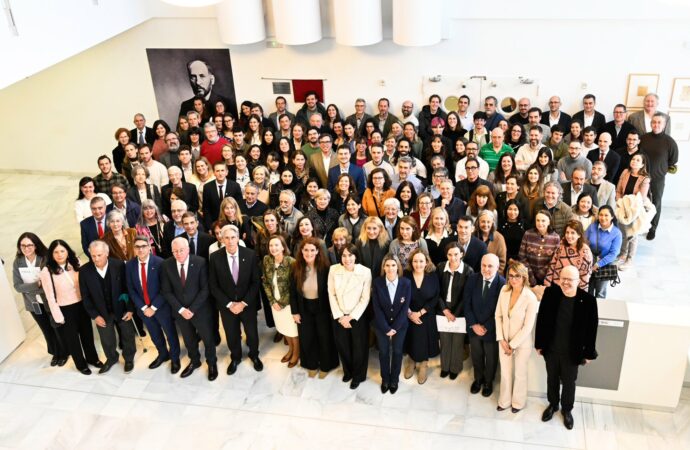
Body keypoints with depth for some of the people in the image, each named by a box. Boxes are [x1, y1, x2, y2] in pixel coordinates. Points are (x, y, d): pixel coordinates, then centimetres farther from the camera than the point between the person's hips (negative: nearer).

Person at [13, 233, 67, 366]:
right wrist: (37, 285, -24)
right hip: (34, 304, 3)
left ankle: (64, 353, 35)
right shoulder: (17, 263, -7)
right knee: (47, 330, 20)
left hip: (50, 301, -3)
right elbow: (18, 286, -11)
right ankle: (55, 353, 41)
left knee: (58, 328, 13)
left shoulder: (45, 260, -17)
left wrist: (29, 288, -23)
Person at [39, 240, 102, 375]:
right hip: (64, 310, -4)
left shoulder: (75, 264, -4)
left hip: (81, 305, 4)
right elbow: (50, 297, -14)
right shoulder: (46, 271, -17)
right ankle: (81, 364, 36)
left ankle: (92, 358, 42)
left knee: (87, 333, 19)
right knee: (72, 338, 15)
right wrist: (58, 317, -12)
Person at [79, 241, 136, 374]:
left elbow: (128, 288, -10)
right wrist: (94, 315, -8)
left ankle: (129, 359, 43)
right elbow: (85, 296, -6)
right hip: (102, 313, 1)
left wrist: (130, 309, -9)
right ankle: (111, 358, 47)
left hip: (122, 309, -1)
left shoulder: (119, 265, -19)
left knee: (127, 336, 17)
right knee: (107, 340, 18)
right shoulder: (84, 271, -16)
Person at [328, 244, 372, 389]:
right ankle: (348, 371, 43)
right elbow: (332, 295, -5)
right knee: (342, 346, 17)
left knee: (359, 347, 11)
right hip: (339, 316, 2)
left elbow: (365, 298, -12)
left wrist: (351, 317, -13)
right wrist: (340, 316, -8)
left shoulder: (365, 272, -16)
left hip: (358, 316, -2)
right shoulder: (333, 270, -10)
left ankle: (358, 375, 35)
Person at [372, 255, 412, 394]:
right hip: (381, 325, 0)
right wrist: (386, 328, -16)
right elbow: (376, 307, -13)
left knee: (397, 351, 13)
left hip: (400, 324, 0)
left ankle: (394, 379, 33)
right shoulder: (377, 282, -15)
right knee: (383, 352, 11)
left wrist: (395, 327, -14)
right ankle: (385, 379, 32)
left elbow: (405, 307, -12)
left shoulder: (406, 283, -15)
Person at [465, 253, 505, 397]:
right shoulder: (472, 279, -10)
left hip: (492, 329, -2)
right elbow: (467, 303, -6)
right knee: (476, 356, 22)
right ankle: (478, 379, 48)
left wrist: (486, 327, -16)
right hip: (474, 327, 3)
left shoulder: (503, 284, -21)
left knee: (491, 358, 19)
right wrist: (473, 324, -12)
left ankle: (488, 382, 45)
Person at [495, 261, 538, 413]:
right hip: (504, 340, 4)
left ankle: (518, 402, 39)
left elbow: (528, 327, -19)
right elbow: (498, 315, -2)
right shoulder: (504, 290, -10)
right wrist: (501, 340, -7)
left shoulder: (530, 298, -23)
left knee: (520, 374, 16)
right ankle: (505, 401, 39)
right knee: (505, 373, 18)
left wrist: (512, 345, -13)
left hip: (522, 343, -3)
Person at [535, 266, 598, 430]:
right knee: (552, 379, 23)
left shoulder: (587, 300, -21)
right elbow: (541, 319, -5)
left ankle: (567, 410, 44)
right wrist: (539, 344, 0)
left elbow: (591, 329, -10)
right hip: (551, 349, 2)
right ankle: (553, 404, 48)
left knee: (569, 383, 19)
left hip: (572, 352, -1)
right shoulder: (550, 293, -16)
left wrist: (588, 353, -4)